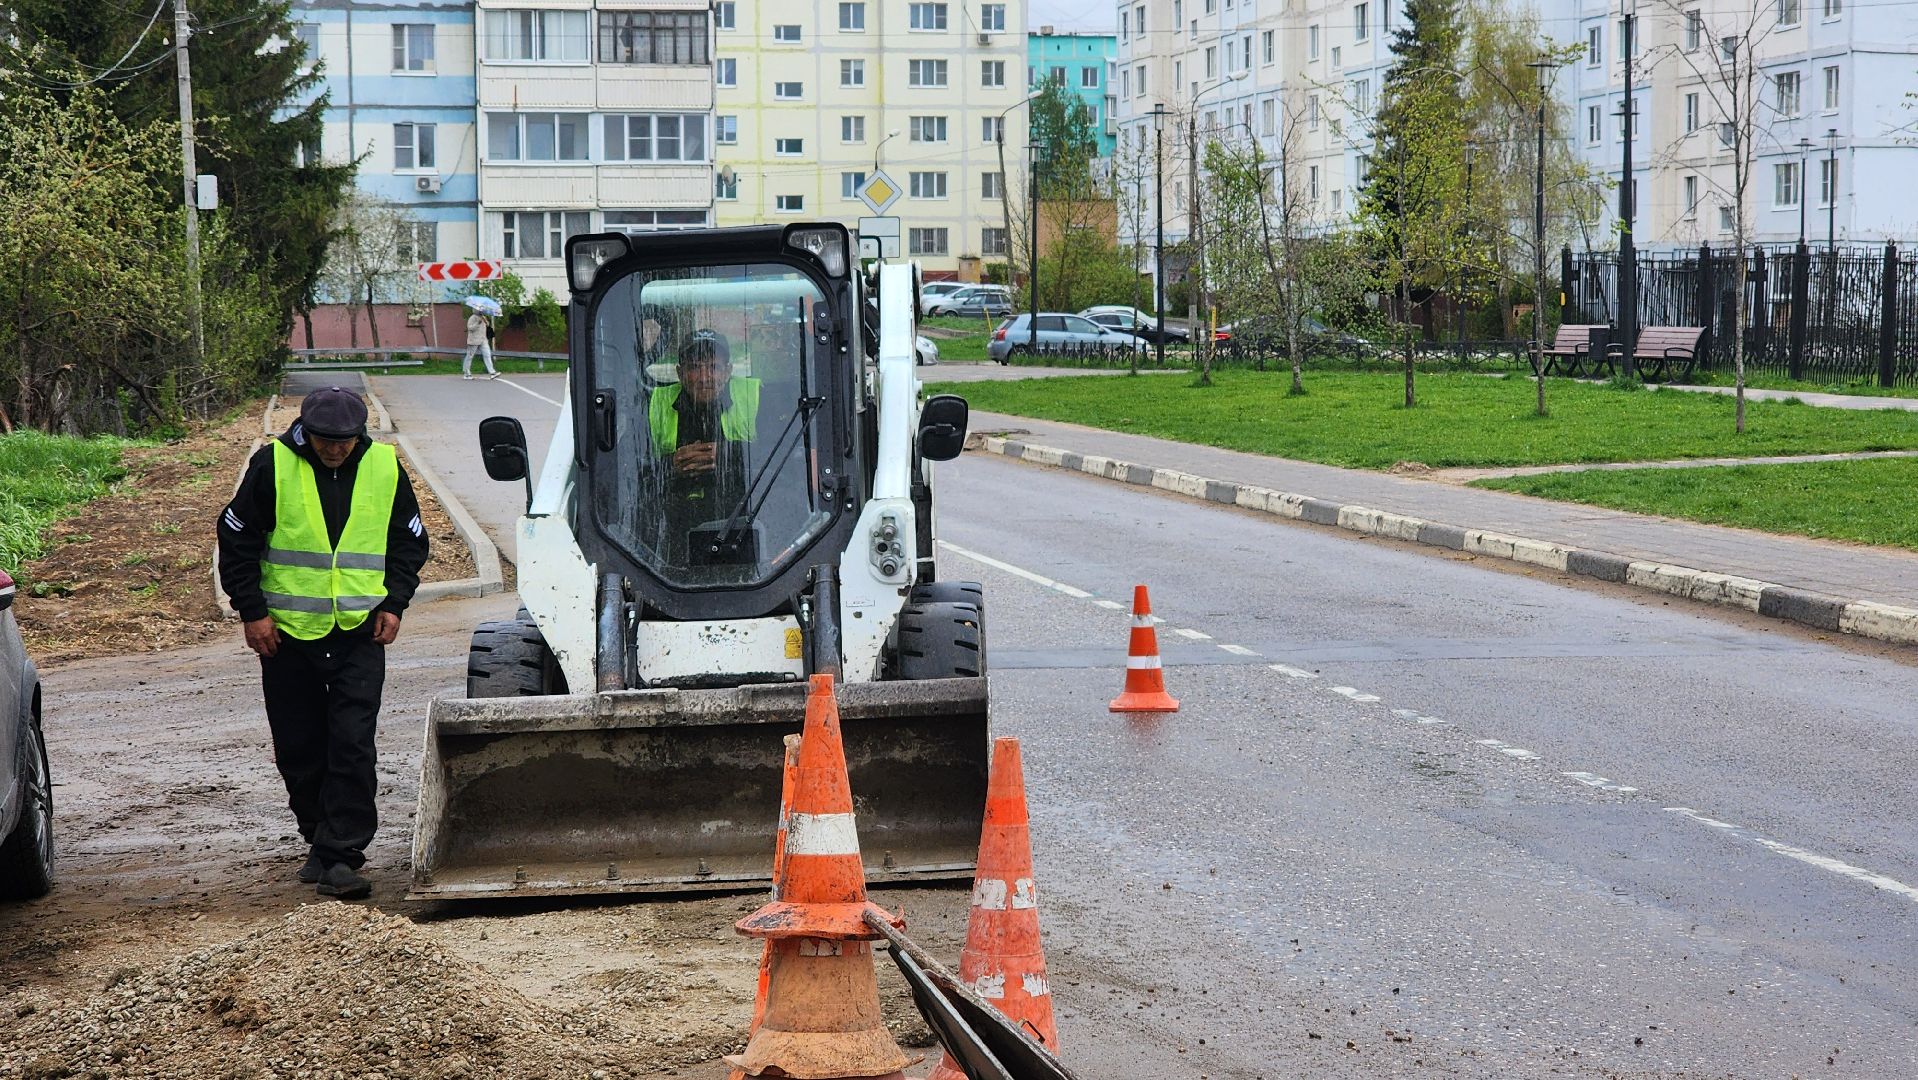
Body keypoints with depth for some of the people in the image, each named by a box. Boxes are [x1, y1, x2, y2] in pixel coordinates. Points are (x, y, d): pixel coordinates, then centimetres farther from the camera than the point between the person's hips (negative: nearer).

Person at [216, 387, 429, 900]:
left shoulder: (385, 469, 2)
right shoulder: (272, 466, -5)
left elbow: (410, 543, 14)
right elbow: (236, 539, 2)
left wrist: (394, 603, 3)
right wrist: (252, 611, -3)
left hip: (360, 633, 0)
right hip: (288, 632, 0)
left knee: (353, 747, -9)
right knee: (299, 750, 8)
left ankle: (341, 855, -7)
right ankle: (321, 840, 25)